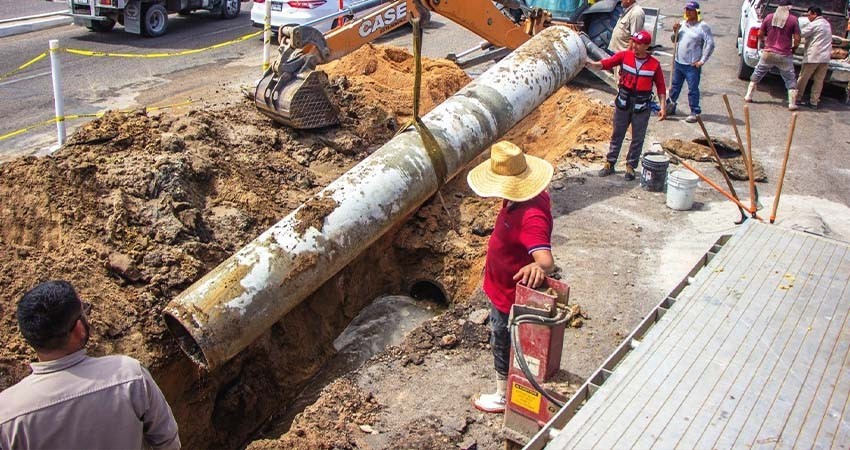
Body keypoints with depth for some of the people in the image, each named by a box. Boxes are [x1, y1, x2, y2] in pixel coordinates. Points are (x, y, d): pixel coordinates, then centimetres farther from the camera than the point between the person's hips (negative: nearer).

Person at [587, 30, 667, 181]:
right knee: (617, 135, 11)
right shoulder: (624, 56, -4)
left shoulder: (654, 64, -6)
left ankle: (631, 166, 20)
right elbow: (608, 63, -18)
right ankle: (610, 163, 21)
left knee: (637, 139, 7)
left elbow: (660, 87, 0)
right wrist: (593, 64, -38)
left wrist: (663, 107, -5)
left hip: (641, 107, -1)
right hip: (623, 104, 1)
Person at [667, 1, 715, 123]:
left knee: (693, 90, -2)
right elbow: (675, 41, 19)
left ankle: (695, 112, 6)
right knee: (674, 86, 16)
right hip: (678, 62, 6)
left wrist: (702, 61, -15)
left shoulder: (703, 26, -9)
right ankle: (670, 107, 30)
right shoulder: (682, 24, 11)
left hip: (692, 65, -6)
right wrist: (675, 32, -1)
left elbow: (710, 44, -12)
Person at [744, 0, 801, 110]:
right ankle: (792, 104, 7)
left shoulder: (769, 17, 0)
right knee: (790, 80, 9)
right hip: (784, 56, -2)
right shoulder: (793, 19, -6)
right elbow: (797, 39, -7)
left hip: (768, 53, 2)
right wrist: (793, 50, 12)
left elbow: (760, 34, 8)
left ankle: (748, 96, 22)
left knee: (757, 74, 21)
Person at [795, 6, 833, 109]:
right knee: (819, 81, 7)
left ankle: (797, 98, 13)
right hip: (825, 57, 7)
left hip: (813, 56, -7)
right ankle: (814, 102, 8)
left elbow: (801, 34, -8)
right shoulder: (827, 24, 17)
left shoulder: (814, 24, -9)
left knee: (803, 78, 6)